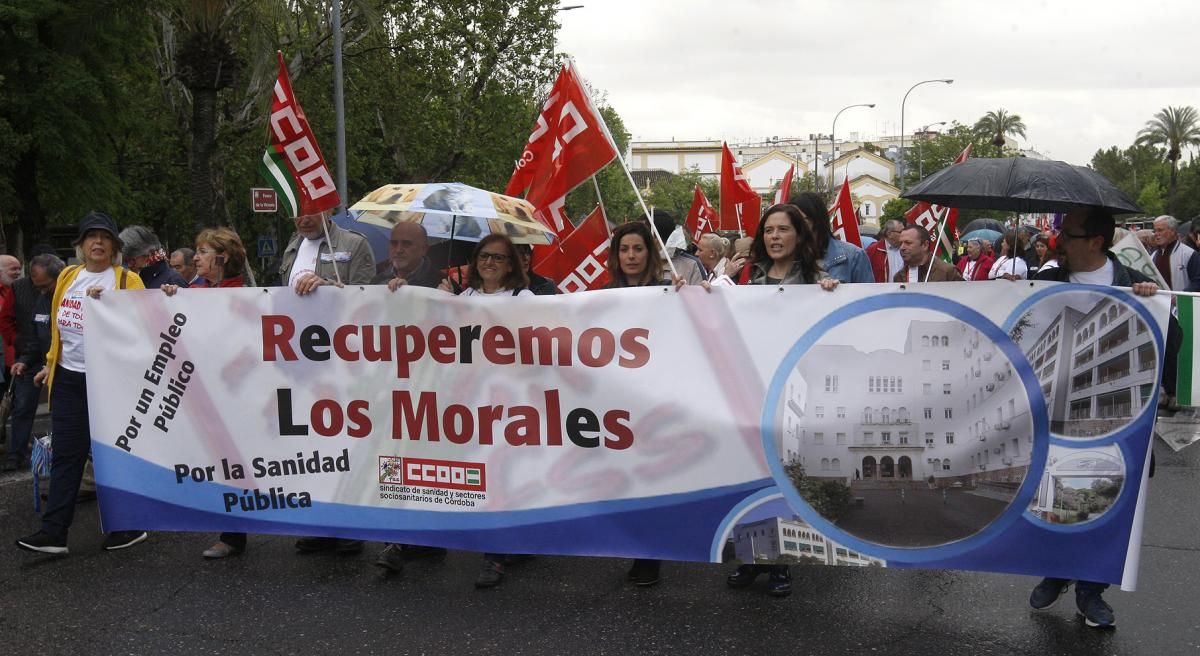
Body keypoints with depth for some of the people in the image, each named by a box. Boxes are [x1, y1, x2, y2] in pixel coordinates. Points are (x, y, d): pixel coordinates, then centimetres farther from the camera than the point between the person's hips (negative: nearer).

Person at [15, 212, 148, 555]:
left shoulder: (127, 280, -5)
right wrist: (51, 364, 23)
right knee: (66, 453, 5)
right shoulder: (67, 277, 12)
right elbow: (59, 326, 21)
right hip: (68, 378, 5)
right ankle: (54, 531, 8)